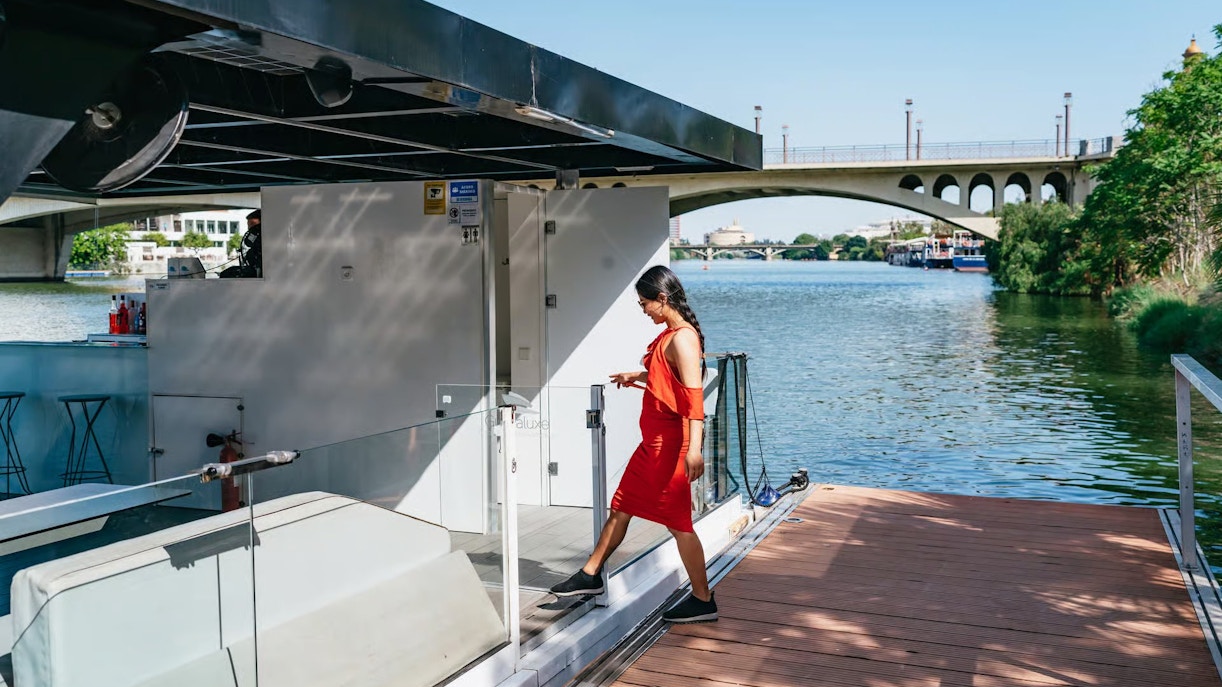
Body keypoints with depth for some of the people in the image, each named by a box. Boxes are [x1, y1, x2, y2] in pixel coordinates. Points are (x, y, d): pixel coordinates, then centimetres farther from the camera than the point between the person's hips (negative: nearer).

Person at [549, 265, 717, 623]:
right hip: (653, 443, 10)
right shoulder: (671, 334, 10)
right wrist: (637, 376, 41)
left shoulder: (682, 337, -19)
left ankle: (702, 600, 12)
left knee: (677, 521, 0)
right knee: (621, 507, 16)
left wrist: (694, 447, -36)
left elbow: (693, 393, -28)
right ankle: (591, 575, 28)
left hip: (670, 444, -10)